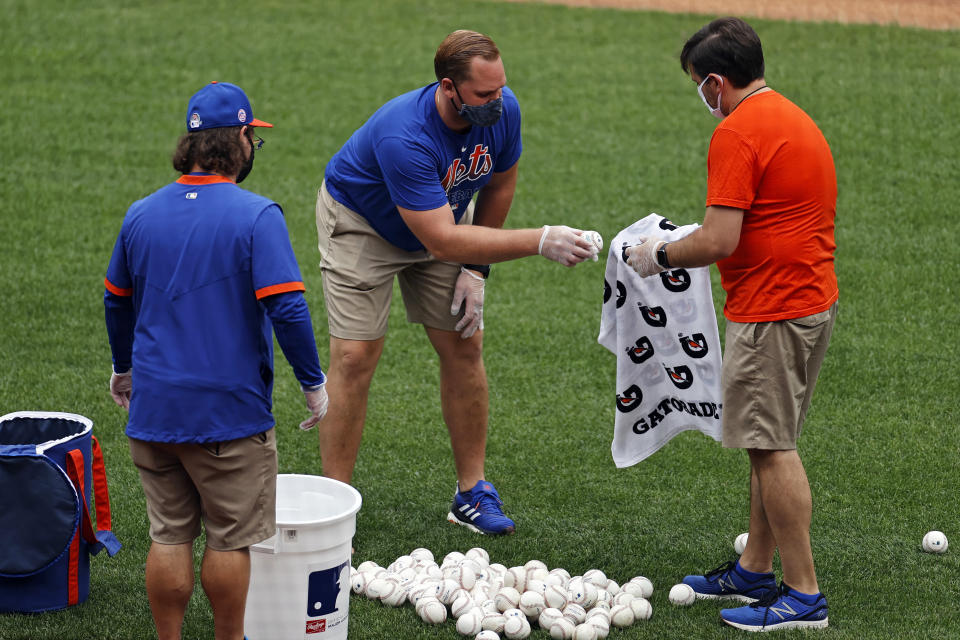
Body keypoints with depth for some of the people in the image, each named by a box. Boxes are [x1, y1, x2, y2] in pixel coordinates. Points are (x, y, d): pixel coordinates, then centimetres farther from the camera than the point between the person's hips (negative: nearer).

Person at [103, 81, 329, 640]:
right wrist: (314, 383, -6)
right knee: (231, 538, 8)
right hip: (230, 407, -5)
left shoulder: (141, 215, 4)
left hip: (153, 406, 5)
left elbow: (117, 302, 17)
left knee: (169, 536, 12)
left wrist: (123, 369, 33)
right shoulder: (256, 216, -13)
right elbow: (287, 309, -19)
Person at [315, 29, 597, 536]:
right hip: (362, 222, -6)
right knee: (355, 356, -12)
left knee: (464, 346, 2)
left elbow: (500, 182, -2)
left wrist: (476, 270, -3)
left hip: (443, 215, 6)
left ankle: (472, 492, 12)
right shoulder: (404, 137, -42)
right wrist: (539, 242, -48)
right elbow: (443, 241, -44)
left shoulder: (502, 111, -23)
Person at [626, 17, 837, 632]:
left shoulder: (738, 133, -15)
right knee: (774, 444, 16)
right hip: (814, 299, 10)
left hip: (772, 312, -10)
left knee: (772, 448, -6)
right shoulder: (798, 119, 16)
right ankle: (755, 571, 24)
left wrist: (661, 256, -4)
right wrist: (684, 243, 22)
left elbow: (719, 241, -21)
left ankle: (804, 596, -4)